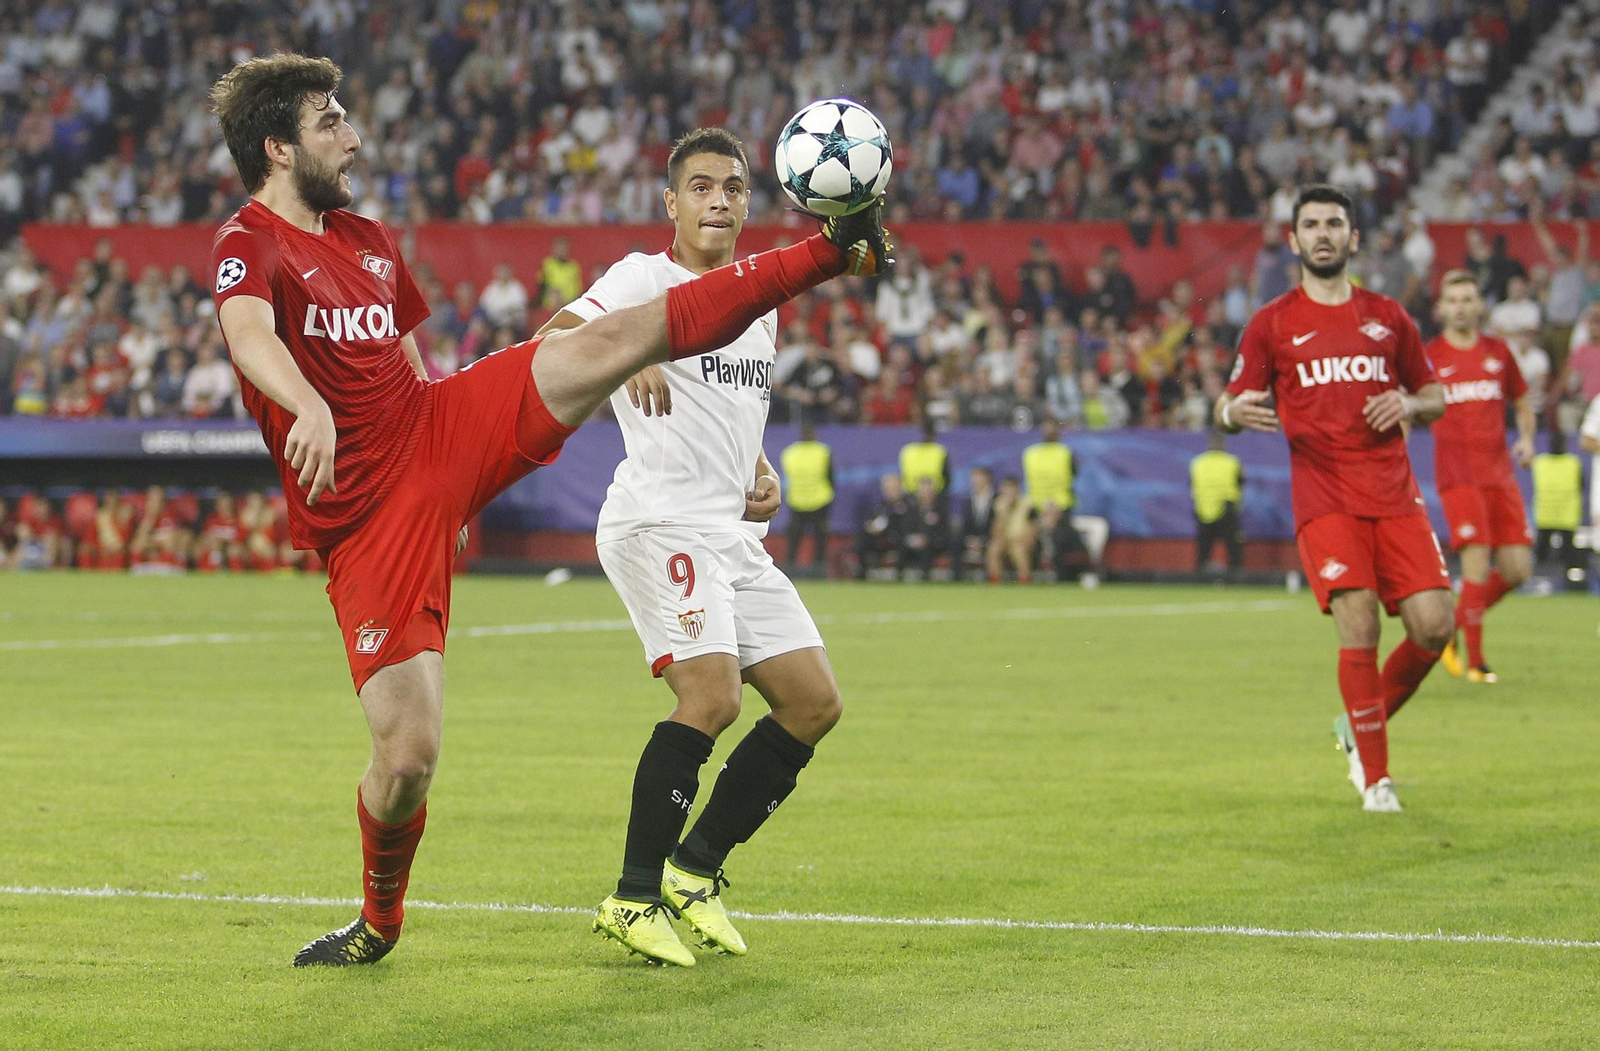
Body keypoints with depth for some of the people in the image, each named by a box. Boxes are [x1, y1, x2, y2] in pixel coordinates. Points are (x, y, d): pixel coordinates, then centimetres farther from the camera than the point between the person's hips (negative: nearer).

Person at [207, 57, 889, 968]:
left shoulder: (369, 241, 13)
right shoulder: (249, 247, -12)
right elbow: (250, 335, -35)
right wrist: (309, 408, -56)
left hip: (442, 430, 6)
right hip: (363, 516, -6)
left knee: (621, 338, -10)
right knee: (408, 756, -8)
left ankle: (835, 253, -7)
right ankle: (381, 919, 19)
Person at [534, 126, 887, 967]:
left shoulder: (760, 303, 19)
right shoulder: (646, 278, -3)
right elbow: (548, 342, -19)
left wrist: (761, 473, 13)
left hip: (735, 535, 8)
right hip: (659, 522, -8)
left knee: (813, 702, 3)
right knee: (711, 697, -24)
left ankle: (694, 869, 12)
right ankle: (634, 897, -16)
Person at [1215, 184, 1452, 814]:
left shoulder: (1388, 318, 15)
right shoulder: (1272, 324, 7)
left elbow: (1434, 396, 22)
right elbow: (1229, 408, 7)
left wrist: (1409, 405, -2)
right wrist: (1234, 412, -17)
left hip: (1395, 495, 3)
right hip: (1323, 497, -3)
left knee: (1434, 625, -8)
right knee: (1359, 626, -17)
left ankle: (1362, 727, 18)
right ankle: (1374, 776, -4)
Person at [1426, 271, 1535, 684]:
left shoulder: (1498, 352, 11)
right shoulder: (1429, 356, 2)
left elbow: (1522, 400, 23)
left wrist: (1526, 438, 5)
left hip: (1499, 474, 4)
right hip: (1456, 475, -4)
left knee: (1517, 569, -1)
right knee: (1478, 563, -17)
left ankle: (1456, 627, 22)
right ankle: (1474, 661, -6)